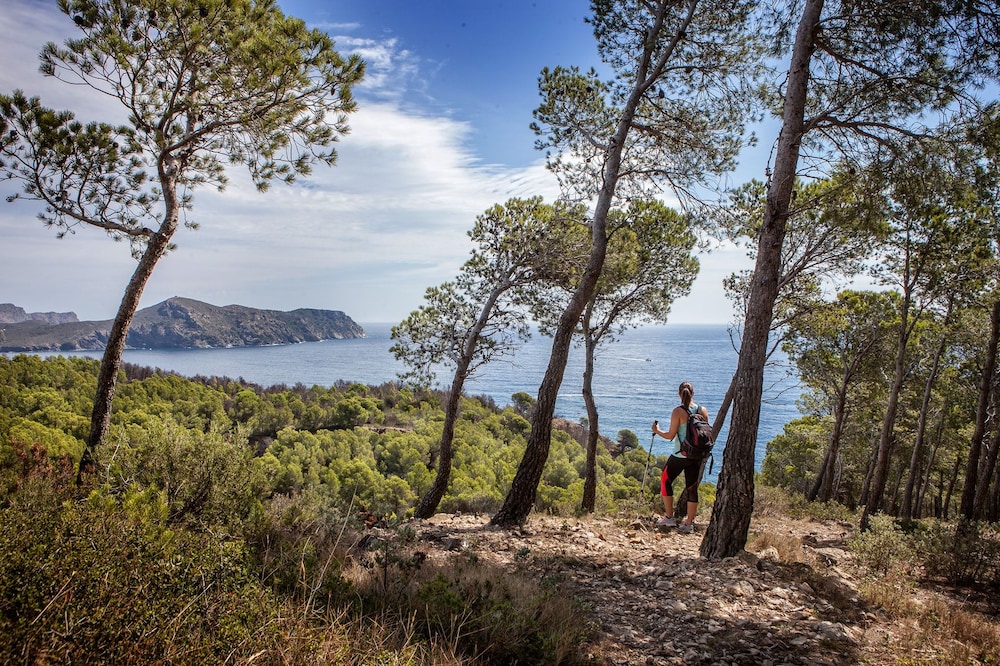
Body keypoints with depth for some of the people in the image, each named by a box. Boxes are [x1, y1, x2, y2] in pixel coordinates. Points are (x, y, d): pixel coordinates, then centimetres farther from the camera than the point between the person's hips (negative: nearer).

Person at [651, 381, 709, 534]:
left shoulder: (678, 411, -14)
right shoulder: (703, 410, 0)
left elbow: (670, 435, -12)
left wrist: (657, 431, 4)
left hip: (680, 455, -5)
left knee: (665, 481, 14)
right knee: (692, 488, 10)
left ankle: (669, 517, 17)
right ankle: (689, 524, 13)